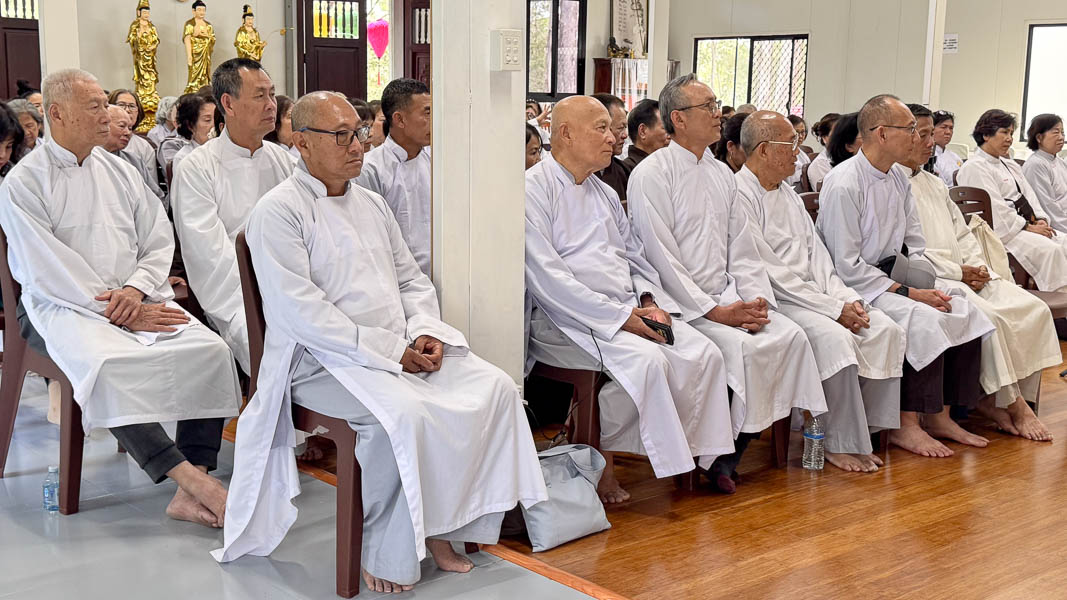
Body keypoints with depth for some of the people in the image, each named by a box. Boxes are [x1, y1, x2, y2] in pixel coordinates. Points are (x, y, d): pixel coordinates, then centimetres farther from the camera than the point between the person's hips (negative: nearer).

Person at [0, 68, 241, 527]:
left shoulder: (121, 172, 16)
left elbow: (159, 243, 11)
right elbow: (46, 270, -10)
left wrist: (135, 290, -10)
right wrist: (119, 312, -16)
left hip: (137, 299, 5)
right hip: (63, 305, -4)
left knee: (209, 349, -21)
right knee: (106, 364, -37)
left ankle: (191, 495, -25)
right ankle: (188, 476, -34)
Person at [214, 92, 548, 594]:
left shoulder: (370, 204, 18)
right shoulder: (278, 212, -7)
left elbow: (412, 280, 21)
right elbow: (300, 312, -17)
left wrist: (425, 332, -1)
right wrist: (389, 350, -19)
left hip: (402, 350, 8)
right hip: (323, 359, -7)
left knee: (494, 387, -11)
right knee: (403, 413, -34)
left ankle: (440, 525, -3)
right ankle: (385, 553, -16)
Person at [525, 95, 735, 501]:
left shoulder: (605, 193, 22)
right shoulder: (534, 189, -6)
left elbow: (635, 257, 24)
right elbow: (546, 277, -16)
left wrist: (650, 301, 1)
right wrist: (619, 316, -19)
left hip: (628, 310, 8)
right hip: (565, 318, -8)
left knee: (704, 354, -11)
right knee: (647, 359, -31)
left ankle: (697, 455, 0)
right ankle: (601, 460, -11)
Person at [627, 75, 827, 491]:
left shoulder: (721, 174, 17)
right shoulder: (652, 174, -7)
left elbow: (741, 247, 16)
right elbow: (662, 258, -14)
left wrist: (756, 297, -2)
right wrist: (713, 311, -17)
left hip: (725, 295, 7)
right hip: (680, 302, -7)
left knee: (790, 335, -14)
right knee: (742, 346, -28)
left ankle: (727, 458, -7)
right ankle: (715, 457, -10)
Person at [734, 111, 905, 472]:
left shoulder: (788, 193, 19)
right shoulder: (740, 195, -11)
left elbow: (816, 253, 16)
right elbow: (770, 272, -16)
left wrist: (845, 297, -2)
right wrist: (834, 308, -16)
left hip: (813, 293, 9)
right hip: (773, 301, -9)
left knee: (886, 329, -8)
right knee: (835, 337, -30)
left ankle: (872, 427, -2)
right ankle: (841, 444, -16)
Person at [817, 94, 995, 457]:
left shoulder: (899, 180, 10)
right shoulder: (843, 185, -17)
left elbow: (915, 248, 14)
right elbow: (847, 266, -20)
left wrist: (929, 287, -5)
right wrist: (907, 292, -20)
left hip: (891, 278, 9)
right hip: (855, 287, -9)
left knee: (965, 311, -8)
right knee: (923, 319, -28)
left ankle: (938, 416, 0)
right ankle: (906, 425, -16)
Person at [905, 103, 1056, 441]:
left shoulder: (933, 183, 24)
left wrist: (977, 266, 3)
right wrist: (957, 272, -13)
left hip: (963, 273, 9)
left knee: (1034, 309, -8)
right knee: (989, 316, -30)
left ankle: (992, 399, -10)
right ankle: (1013, 404, -14)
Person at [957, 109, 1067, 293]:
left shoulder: (1010, 165, 25)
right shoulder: (974, 167, -6)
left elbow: (1029, 195, 19)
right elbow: (995, 207, -14)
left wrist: (1040, 220, -1)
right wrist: (1028, 227, -14)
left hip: (1024, 226, 9)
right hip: (1003, 231, -9)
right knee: (1050, 250, -28)